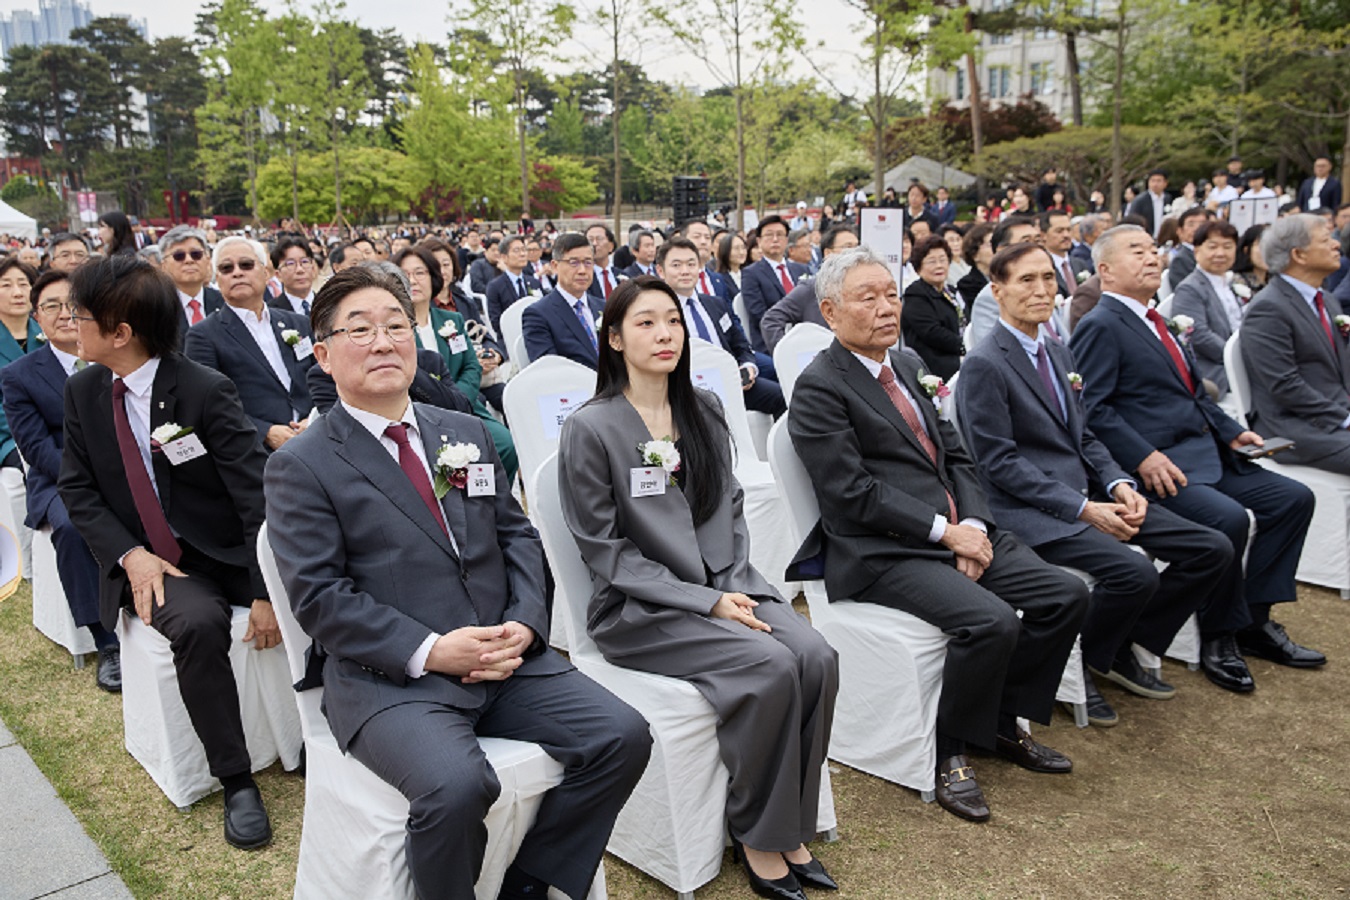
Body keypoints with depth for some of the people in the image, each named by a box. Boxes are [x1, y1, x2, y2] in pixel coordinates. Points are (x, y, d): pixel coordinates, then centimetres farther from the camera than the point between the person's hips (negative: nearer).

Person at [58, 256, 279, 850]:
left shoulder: (206, 391, -13)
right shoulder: (83, 391, 4)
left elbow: (258, 495, -16)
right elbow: (77, 489, 8)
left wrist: (267, 592, -23)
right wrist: (129, 554, -11)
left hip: (228, 554, -1)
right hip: (149, 562, 2)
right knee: (198, 624, -30)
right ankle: (236, 782, -16)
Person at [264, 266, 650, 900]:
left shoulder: (468, 434, 16)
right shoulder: (300, 467, -1)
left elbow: (517, 535, 14)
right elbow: (318, 597, -8)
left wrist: (524, 622, -5)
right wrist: (428, 652, -17)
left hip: (505, 657, 5)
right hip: (388, 679, -5)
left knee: (622, 736, -11)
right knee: (456, 786, -32)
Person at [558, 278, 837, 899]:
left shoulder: (704, 412, 10)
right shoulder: (590, 428, -8)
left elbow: (730, 510, 14)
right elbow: (606, 550, -9)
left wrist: (736, 587, -4)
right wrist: (705, 601, -15)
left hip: (723, 588, 6)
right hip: (637, 609, -5)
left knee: (817, 658, -19)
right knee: (771, 667, -26)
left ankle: (790, 829, -2)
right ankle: (757, 835, -4)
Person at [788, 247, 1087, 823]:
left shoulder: (908, 365, 17)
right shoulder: (818, 388, -8)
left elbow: (956, 457, 16)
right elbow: (854, 493, -16)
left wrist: (973, 523, -2)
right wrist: (945, 531, -15)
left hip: (957, 532, 8)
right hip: (879, 554, -8)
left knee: (1066, 596, -3)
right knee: (992, 620, -27)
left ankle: (1003, 721, 15)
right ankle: (948, 753, -2)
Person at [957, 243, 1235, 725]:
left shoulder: (1059, 353, 16)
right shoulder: (984, 365, -12)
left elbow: (1084, 437, 19)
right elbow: (1000, 463, -16)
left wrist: (1118, 484, -1)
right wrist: (1083, 509, -19)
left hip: (1088, 494, 9)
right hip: (1031, 511, -9)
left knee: (1212, 549, 0)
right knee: (1135, 572, -29)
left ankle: (1124, 650, 14)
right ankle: (1077, 666, -1)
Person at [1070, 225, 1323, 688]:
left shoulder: (1153, 322, 21)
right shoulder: (1100, 327, -8)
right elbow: (1092, 407, -18)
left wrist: (1231, 432, 14)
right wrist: (1143, 457, -24)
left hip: (1206, 454, 10)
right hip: (1158, 466, -10)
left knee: (1293, 498, 3)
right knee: (1228, 518, -28)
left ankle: (1254, 620, 11)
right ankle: (1219, 639, -6)